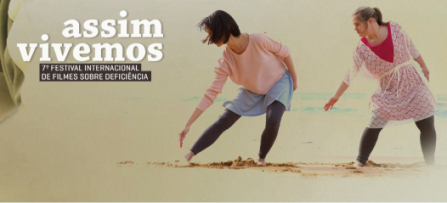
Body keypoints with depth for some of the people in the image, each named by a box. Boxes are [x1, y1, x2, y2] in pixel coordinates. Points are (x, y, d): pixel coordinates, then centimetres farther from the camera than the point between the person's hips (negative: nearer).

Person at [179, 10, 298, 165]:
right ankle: (189, 156, -2)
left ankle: (262, 158, -3)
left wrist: (294, 79, -1)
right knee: (223, 122, -7)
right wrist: (188, 125, -23)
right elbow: (211, 93, -20)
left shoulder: (259, 41, -32)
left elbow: (284, 52, -14)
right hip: (252, 91, 3)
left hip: (278, 82, -3)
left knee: (273, 120, -28)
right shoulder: (226, 61, -21)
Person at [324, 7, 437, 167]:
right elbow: (351, 74, -5)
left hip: (413, 84, 1)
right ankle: (360, 162, -2)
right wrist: (336, 96, -6)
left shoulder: (395, 29, -9)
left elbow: (411, 48, 5)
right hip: (388, 92, -1)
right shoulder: (362, 49, -10)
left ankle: (430, 165, 17)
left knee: (428, 126, 2)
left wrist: (424, 67, 10)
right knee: (374, 125, -13)